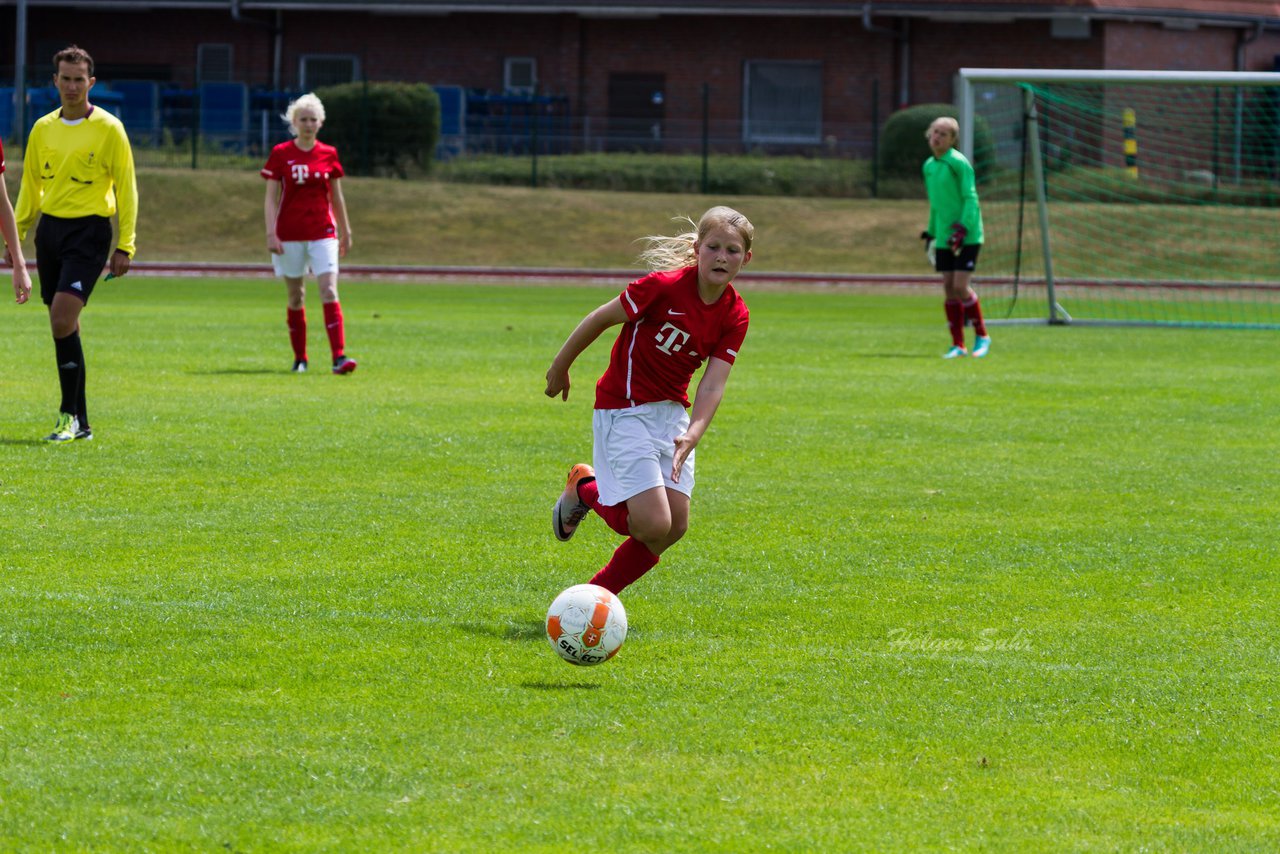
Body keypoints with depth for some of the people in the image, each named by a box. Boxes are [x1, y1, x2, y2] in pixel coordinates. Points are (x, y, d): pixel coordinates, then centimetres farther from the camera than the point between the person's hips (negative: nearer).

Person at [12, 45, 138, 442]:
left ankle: (71, 415, -12)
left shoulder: (109, 129, -5)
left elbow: (126, 188, -4)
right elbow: (30, 185, 17)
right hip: (50, 227, 5)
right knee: (64, 326, 6)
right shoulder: (43, 129, 9)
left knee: (62, 320, -18)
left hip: (89, 231, -5)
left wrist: (125, 245, -8)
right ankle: (80, 421, 13)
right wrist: (17, 233, 10)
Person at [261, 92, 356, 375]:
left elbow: (336, 197, 13)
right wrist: (271, 233, -11)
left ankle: (339, 356, -20)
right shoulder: (280, 154, -1)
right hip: (289, 235, -1)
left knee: (329, 291, -13)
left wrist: (345, 232, 15)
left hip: (323, 233, 1)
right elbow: (271, 198, -2)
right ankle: (300, 358, 19)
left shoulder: (329, 154, 5)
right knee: (296, 296, 7)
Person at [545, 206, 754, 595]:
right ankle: (583, 490, 14)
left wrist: (693, 434, -29)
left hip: (671, 413, 6)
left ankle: (598, 596, 19)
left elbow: (713, 383, -12)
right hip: (624, 411, -6)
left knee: (675, 527, 0)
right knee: (654, 526, -15)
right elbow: (600, 319, -10)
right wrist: (560, 368, 0)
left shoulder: (735, 316, -5)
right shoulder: (665, 286, -22)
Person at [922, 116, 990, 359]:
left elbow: (970, 199, -13)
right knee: (949, 288, 3)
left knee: (960, 287, -12)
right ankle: (957, 344, 9)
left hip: (967, 236, -7)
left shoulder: (959, 163, -10)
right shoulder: (929, 166, 12)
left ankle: (982, 336, 5)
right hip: (944, 238, 7)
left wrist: (963, 229, -22)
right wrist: (932, 232, 20)